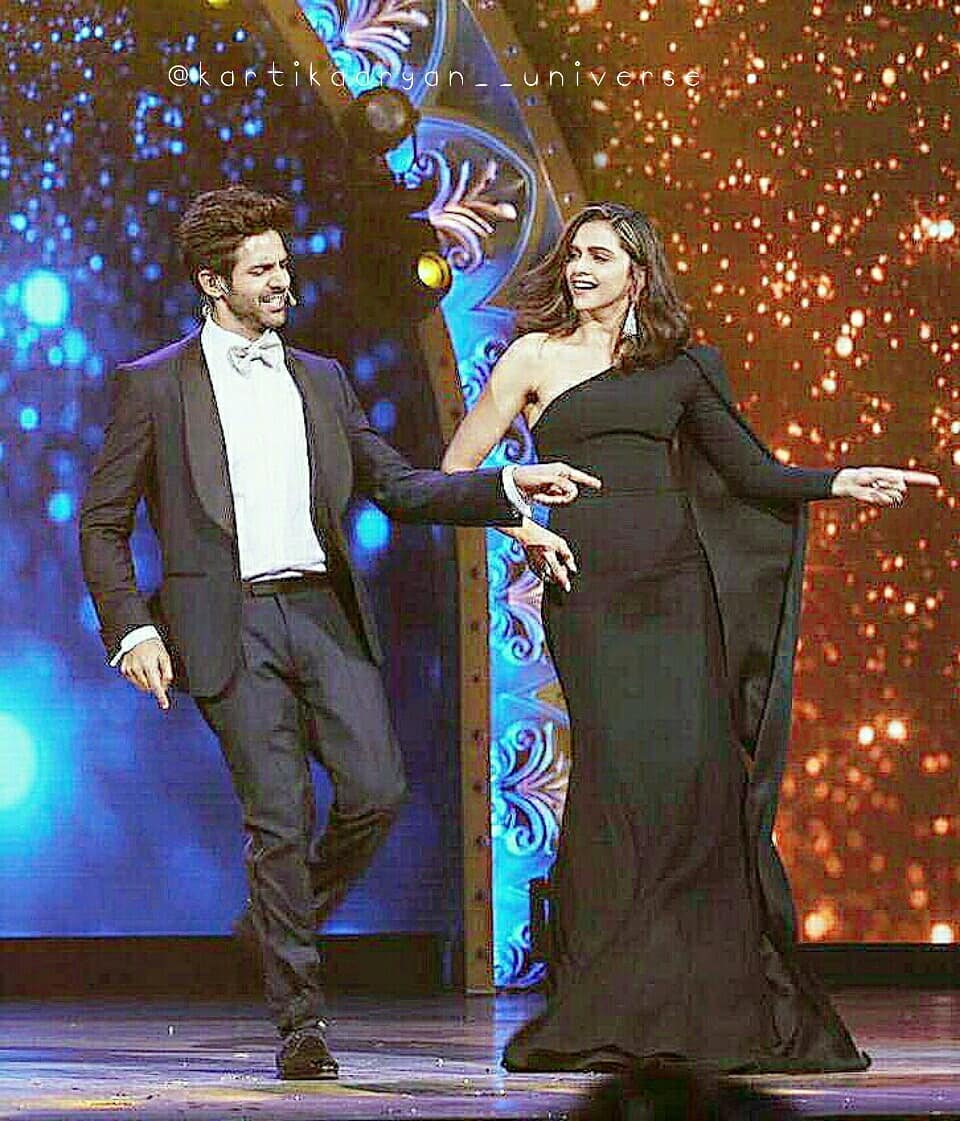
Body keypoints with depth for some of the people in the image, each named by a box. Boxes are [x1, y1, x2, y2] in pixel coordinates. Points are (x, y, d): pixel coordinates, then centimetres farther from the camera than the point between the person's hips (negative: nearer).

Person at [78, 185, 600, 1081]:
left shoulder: (320, 380, 18)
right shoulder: (153, 385, 5)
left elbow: (398, 487, 17)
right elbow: (101, 522, 5)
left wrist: (511, 486, 4)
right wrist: (131, 630, -7)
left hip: (323, 611, 4)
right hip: (231, 626, -4)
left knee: (376, 789, -10)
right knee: (279, 820, -6)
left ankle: (283, 921, 18)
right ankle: (299, 1018, 4)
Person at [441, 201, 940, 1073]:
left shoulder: (677, 367, 16)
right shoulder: (537, 357, 9)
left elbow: (752, 469, 17)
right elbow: (457, 471, 9)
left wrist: (842, 483, 4)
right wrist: (521, 528, -5)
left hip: (677, 588, 2)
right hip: (588, 591, -2)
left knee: (698, 772, -7)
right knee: (622, 775, -13)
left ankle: (719, 1012, 0)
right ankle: (599, 1021, -5)